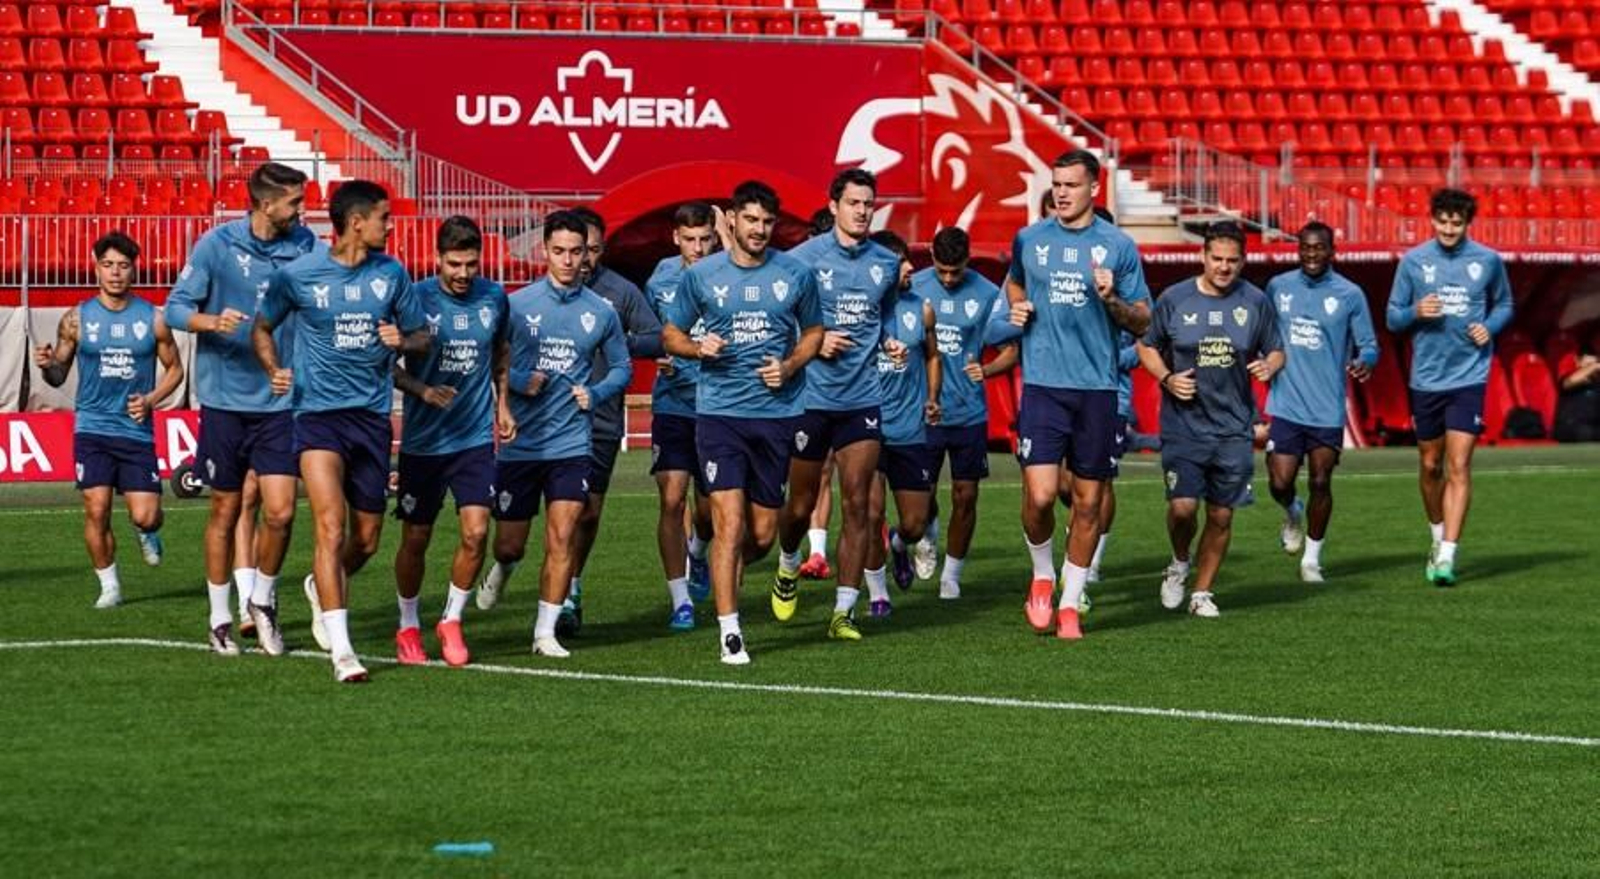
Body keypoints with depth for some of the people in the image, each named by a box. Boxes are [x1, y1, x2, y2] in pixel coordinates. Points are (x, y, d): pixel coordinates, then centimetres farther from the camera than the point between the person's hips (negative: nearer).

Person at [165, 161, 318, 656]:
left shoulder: (305, 245, -1)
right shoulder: (216, 245, -7)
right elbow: (175, 308, -5)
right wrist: (212, 321, -25)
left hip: (281, 403, 2)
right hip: (225, 399, -2)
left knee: (279, 512, -6)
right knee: (226, 511, 7)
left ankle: (262, 601, 18)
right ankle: (220, 616, 22)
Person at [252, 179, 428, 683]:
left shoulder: (391, 274, 5)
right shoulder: (297, 275, -4)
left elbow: (422, 336, 14)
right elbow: (262, 328, 12)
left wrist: (402, 341, -9)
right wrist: (274, 371, -7)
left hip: (373, 415, 4)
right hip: (318, 414, -4)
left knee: (366, 541, 10)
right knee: (330, 527, -18)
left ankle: (323, 589, 44)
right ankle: (341, 650, -19)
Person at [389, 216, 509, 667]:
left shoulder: (493, 297, 2)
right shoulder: (415, 298, -10)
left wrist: (502, 405, 15)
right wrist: (422, 389, -20)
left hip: (475, 439, 2)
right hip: (422, 440, -2)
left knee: (476, 532, -11)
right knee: (415, 540, 6)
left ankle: (451, 621, 8)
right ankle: (408, 627, 26)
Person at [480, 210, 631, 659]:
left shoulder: (601, 312, 4)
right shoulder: (517, 305, -3)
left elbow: (622, 367, 15)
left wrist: (595, 394, -2)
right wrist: (519, 382, -16)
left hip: (571, 442, 1)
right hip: (520, 442, -1)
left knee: (562, 537, -10)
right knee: (510, 543, 6)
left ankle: (545, 631, 0)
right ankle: (504, 566, 44)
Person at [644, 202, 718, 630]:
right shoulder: (662, 280, 3)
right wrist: (660, 357, -3)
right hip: (673, 401, 1)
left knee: (709, 508, 7)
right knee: (672, 501, -9)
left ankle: (697, 555, 42)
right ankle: (680, 600, -4)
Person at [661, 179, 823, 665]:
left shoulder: (795, 274, 4)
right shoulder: (701, 275, 1)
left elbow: (813, 331, 16)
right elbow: (671, 334, 11)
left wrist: (789, 366, -3)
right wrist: (698, 348, -11)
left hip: (778, 412, 2)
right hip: (720, 412, -2)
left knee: (763, 535, 6)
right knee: (730, 524, -12)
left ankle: (724, 573, 39)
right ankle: (729, 632, -7)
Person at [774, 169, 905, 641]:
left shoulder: (886, 263, 8)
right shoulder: (804, 258, -7)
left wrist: (889, 342, 5)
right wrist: (813, 342, -15)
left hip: (862, 398, 3)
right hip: (810, 397, -3)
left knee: (856, 504, -5)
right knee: (801, 505, 7)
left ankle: (844, 611, -2)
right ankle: (788, 566, 40)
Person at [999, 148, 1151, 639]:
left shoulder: (1118, 246, 2)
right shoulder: (1029, 239, 7)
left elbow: (1143, 322, 5)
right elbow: (1014, 284, 28)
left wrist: (1111, 301, -14)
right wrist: (1017, 310, 7)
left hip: (1097, 387, 0)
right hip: (1043, 384, 0)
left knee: (1088, 502, 4)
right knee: (1040, 495, -12)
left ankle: (1070, 603, 15)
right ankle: (1042, 575, 15)